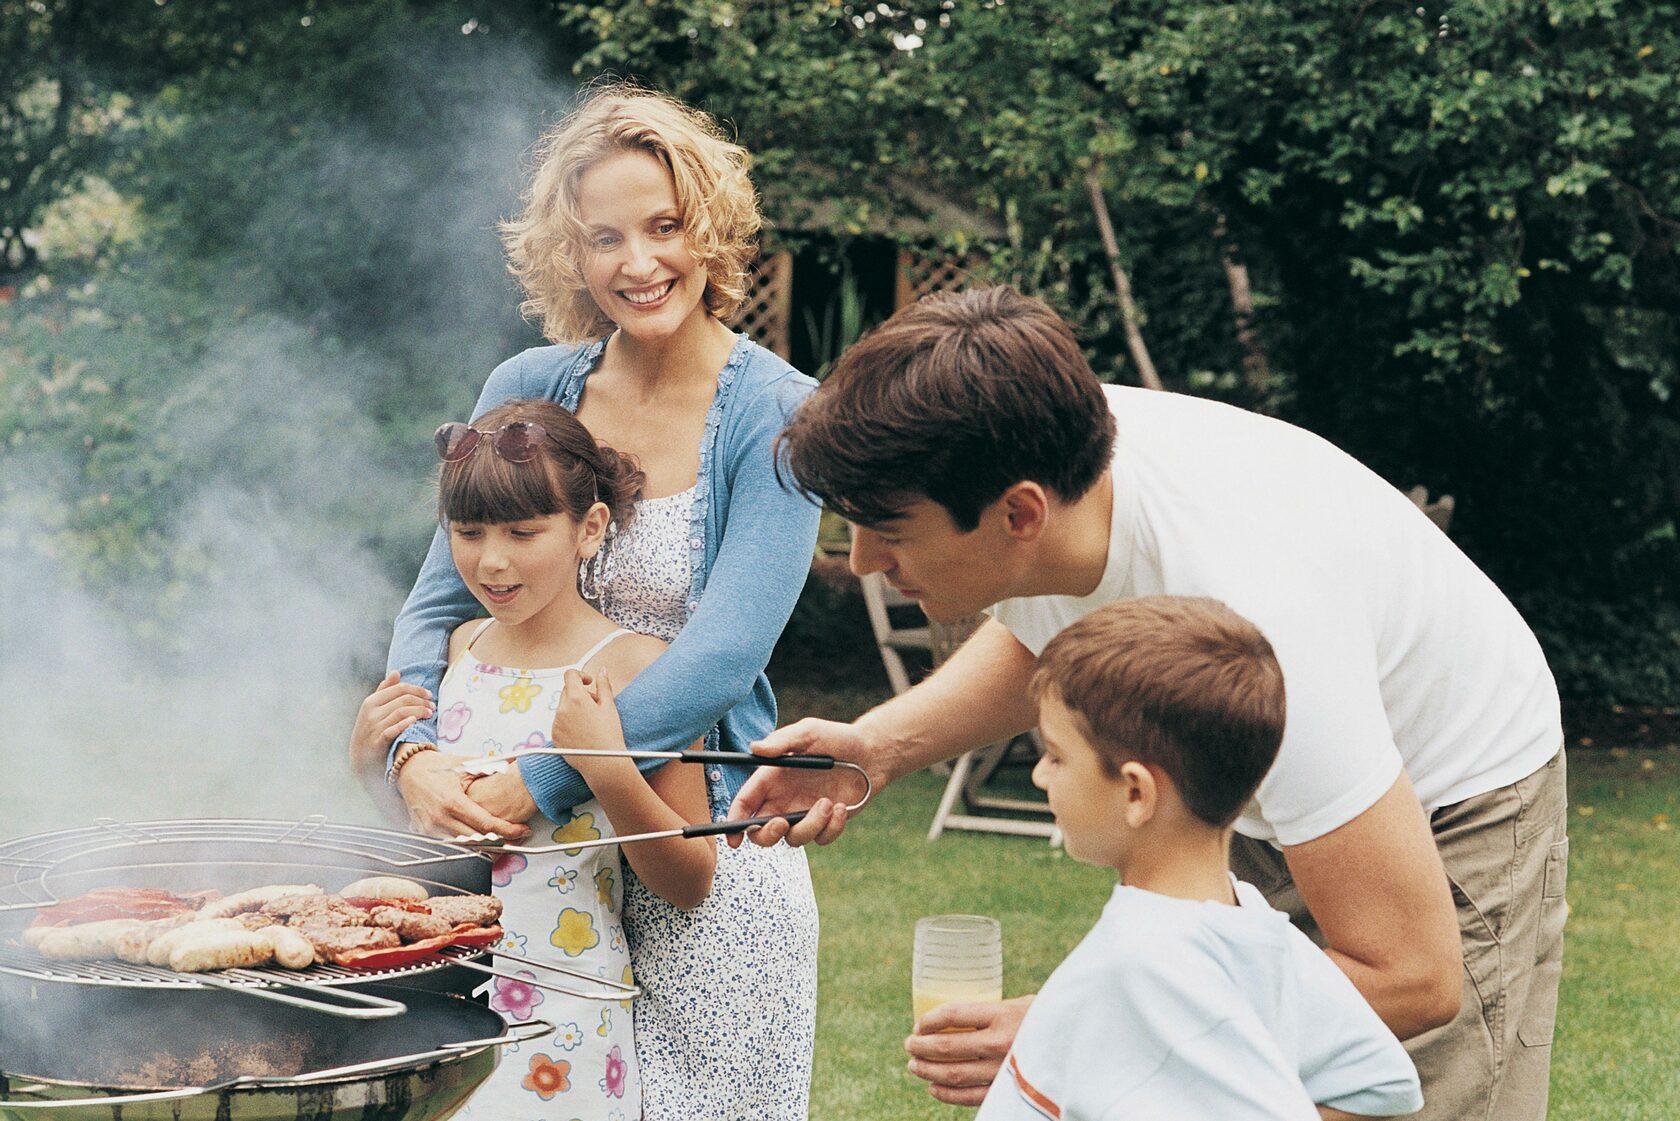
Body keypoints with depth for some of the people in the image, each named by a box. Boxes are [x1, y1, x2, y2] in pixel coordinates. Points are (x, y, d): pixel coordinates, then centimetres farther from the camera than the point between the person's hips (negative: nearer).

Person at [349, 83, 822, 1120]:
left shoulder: (775, 414, -11)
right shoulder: (530, 391, 1)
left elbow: (721, 659, -19)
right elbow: (440, 600, 3)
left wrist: (533, 788, -25)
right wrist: (417, 759, -17)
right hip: (541, 851, 3)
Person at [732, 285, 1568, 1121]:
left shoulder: (1247, 620, -41)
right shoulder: (1039, 456, -20)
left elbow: (1413, 977, -37)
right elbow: (1040, 640, 9)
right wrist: (880, 743, -11)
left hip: (1447, 814, -6)